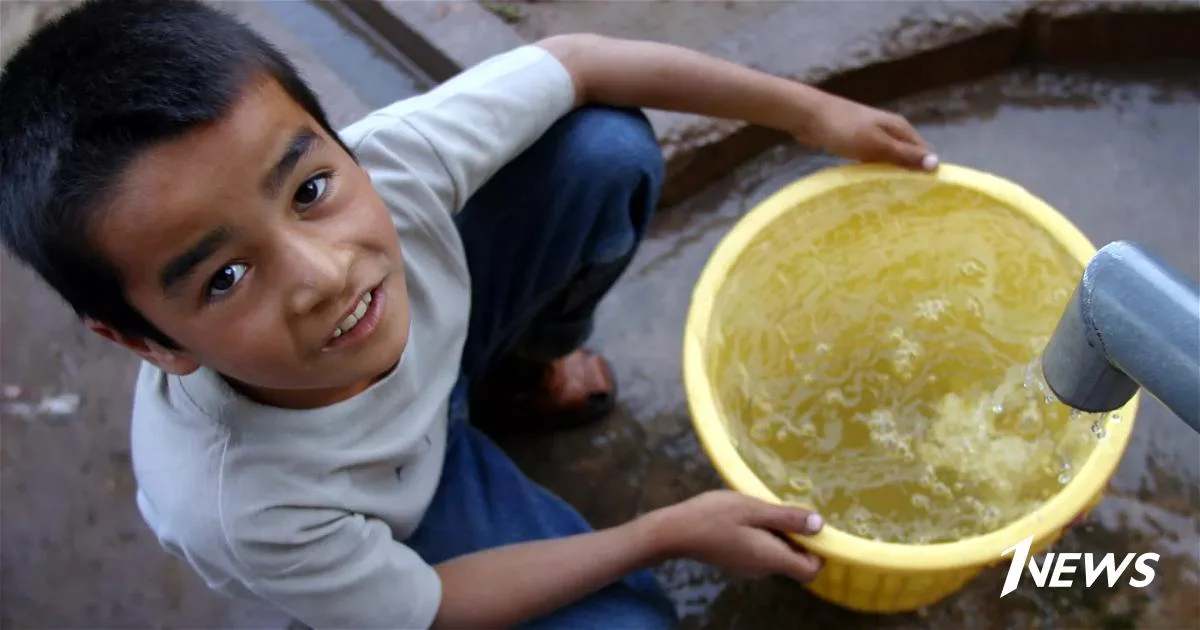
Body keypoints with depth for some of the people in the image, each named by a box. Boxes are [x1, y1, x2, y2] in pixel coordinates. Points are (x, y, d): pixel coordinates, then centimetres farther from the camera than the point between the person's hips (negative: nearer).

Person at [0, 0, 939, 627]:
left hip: (428, 334, 4)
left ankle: (522, 376, 12)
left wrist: (809, 112, -12)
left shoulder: (390, 163, -37)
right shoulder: (239, 507, -41)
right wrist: (670, 532, -18)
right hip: (374, 530, -3)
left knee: (606, 148, -17)